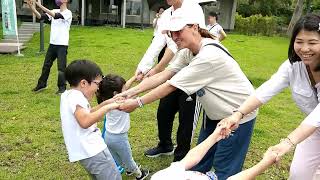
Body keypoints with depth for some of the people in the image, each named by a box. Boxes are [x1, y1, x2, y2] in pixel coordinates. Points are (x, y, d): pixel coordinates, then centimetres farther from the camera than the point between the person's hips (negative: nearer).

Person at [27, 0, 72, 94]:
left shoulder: (68, 13, -9)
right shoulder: (54, 11, 10)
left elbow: (55, 16, -26)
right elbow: (41, 17, 1)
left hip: (62, 45, -6)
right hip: (52, 44, 6)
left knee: (61, 67, -3)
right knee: (46, 65, 13)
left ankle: (62, 87, 10)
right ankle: (42, 84, 27)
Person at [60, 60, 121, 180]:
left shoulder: (68, 95, 14)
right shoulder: (76, 96, -18)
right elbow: (85, 121, -35)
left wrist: (106, 103, 14)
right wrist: (107, 107, -26)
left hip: (88, 150, 10)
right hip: (92, 150, -10)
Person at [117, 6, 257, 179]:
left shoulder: (208, 55, -32)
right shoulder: (187, 51, -4)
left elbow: (171, 85, -30)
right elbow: (163, 75, -9)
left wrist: (138, 103, -24)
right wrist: (131, 92, -17)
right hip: (215, 112, 8)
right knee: (200, 161, 18)